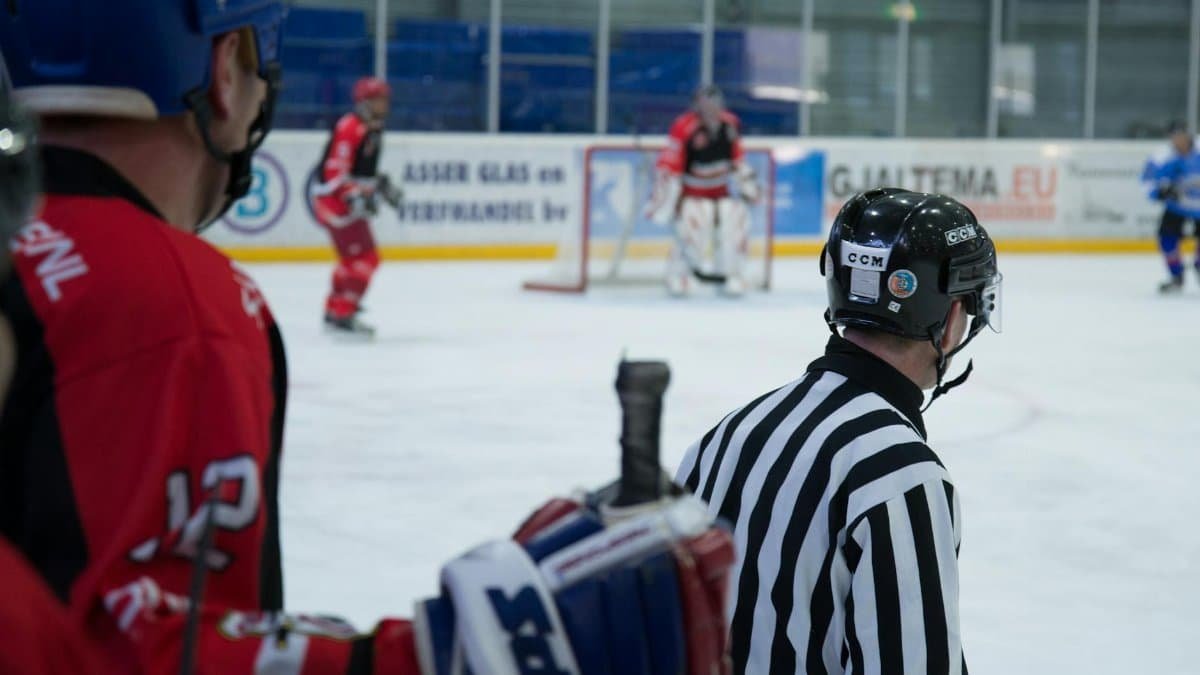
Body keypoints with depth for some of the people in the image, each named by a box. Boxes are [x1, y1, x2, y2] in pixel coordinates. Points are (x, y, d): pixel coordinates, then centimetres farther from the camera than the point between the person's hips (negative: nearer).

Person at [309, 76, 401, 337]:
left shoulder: (374, 129, 13)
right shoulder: (349, 128, -19)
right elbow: (334, 170, -24)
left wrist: (382, 184, 17)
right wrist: (355, 196, -32)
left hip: (349, 199, 11)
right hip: (333, 198, -11)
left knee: (353, 257, 21)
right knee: (364, 257, -14)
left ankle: (335, 310, 33)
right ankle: (342, 315, -13)